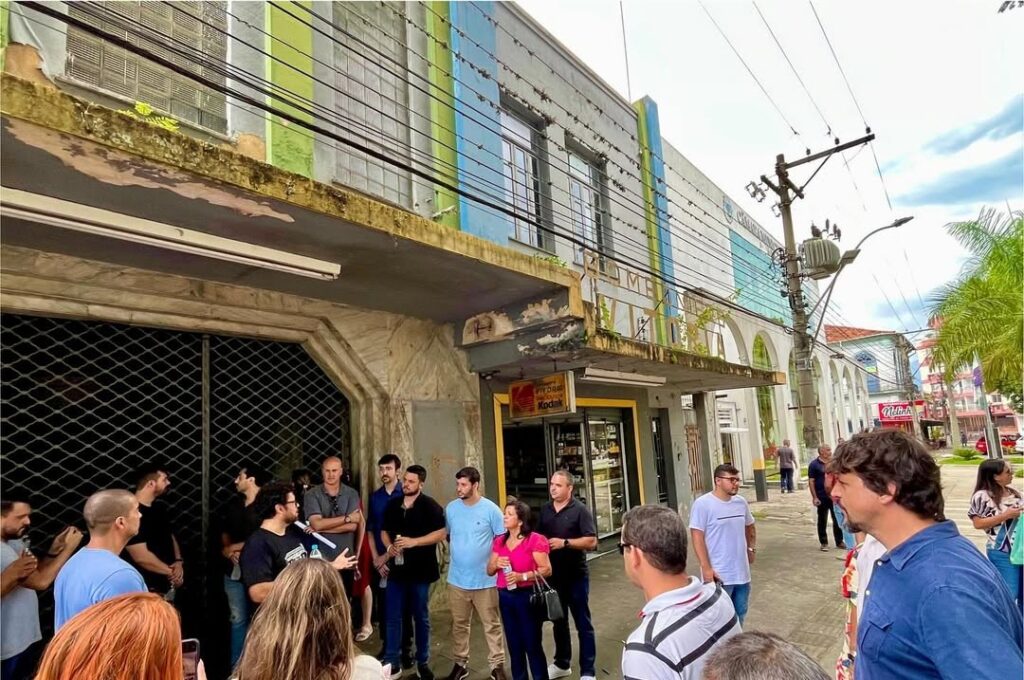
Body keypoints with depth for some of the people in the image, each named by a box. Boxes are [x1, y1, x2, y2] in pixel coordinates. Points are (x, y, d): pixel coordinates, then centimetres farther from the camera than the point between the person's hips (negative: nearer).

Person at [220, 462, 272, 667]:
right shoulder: (235, 503, 8)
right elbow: (225, 532, 19)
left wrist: (233, 548, -6)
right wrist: (226, 549, -1)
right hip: (234, 571, 6)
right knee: (238, 619, 14)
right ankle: (237, 665, 25)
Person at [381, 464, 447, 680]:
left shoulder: (430, 506, -9)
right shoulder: (393, 505, 7)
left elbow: (441, 533, -15)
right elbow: (385, 531, 15)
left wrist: (414, 542, -21)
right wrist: (389, 546, -6)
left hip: (420, 570, -4)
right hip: (397, 569, 4)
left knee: (421, 617, 11)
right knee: (392, 617, 6)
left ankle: (422, 663, 25)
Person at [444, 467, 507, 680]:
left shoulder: (491, 509, -11)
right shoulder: (451, 508, 0)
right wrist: (460, 551, 6)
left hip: (485, 579, -3)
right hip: (457, 578, 3)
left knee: (492, 625, 8)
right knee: (459, 624, 16)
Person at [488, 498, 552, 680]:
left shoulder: (535, 540, -10)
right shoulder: (499, 541, 7)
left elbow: (546, 569, -13)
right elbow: (489, 571, 12)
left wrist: (522, 576, -22)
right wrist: (496, 564, -10)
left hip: (527, 596, -5)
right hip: (505, 597, 6)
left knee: (533, 644, 2)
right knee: (514, 645, 15)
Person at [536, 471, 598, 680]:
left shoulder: (580, 510, -11)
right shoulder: (545, 510, 5)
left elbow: (592, 541, -17)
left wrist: (565, 543, -24)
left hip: (576, 575, -5)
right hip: (553, 575, 5)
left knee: (583, 623, 4)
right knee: (558, 621, 19)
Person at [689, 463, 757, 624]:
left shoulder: (741, 502, 4)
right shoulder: (703, 504, -17)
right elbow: (697, 537, -18)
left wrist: (752, 548, 13)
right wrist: (706, 568, -22)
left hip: (742, 572, 7)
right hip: (718, 574, -7)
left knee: (740, 613, 22)